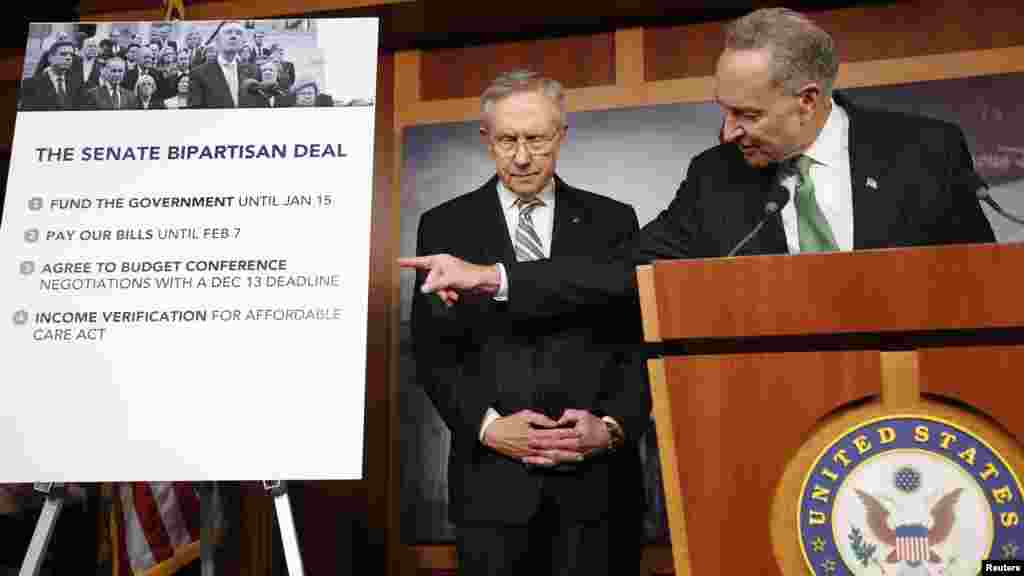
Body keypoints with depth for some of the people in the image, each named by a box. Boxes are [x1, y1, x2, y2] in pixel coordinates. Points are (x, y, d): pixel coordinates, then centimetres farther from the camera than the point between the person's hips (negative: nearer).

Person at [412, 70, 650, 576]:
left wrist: (614, 426, -9)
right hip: (492, 481, 0)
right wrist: (488, 425, -10)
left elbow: (640, 341, 5)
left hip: (599, 480, 1)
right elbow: (433, 351, 3)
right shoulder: (445, 226, 6)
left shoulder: (612, 222, 8)